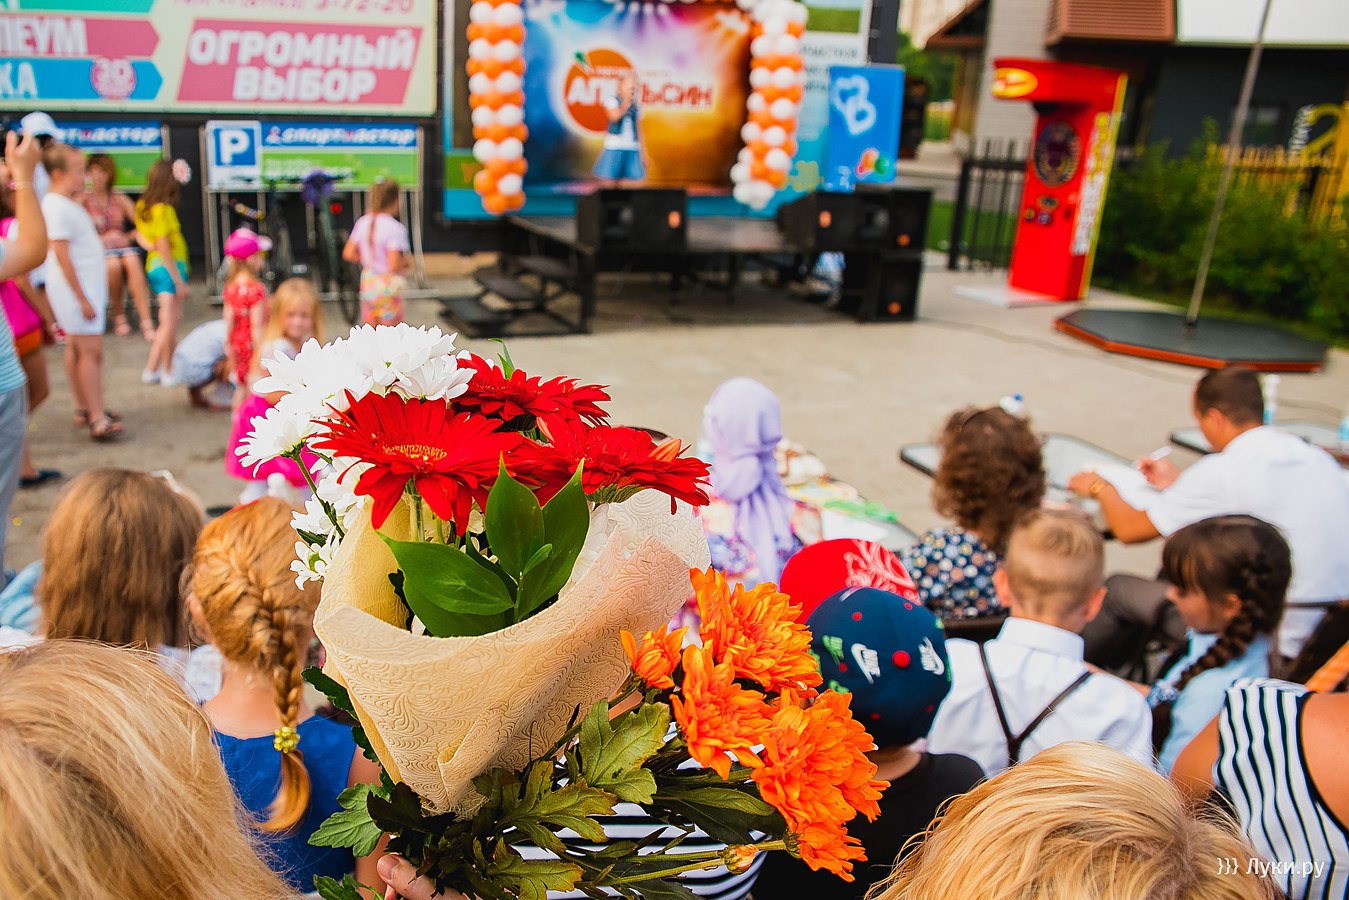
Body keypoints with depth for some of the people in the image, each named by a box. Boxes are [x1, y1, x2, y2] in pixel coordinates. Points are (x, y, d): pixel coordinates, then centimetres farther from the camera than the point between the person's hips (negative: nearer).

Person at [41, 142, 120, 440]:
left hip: (87, 285, 10)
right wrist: (82, 298, -21)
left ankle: (84, 407, 24)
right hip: (76, 289, -10)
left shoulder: (70, 203, 14)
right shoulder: (56, 207, -17)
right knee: (91, 350, -11)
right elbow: (62, 256, -21)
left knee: (76, 347, 16)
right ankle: (97, 418, -10)